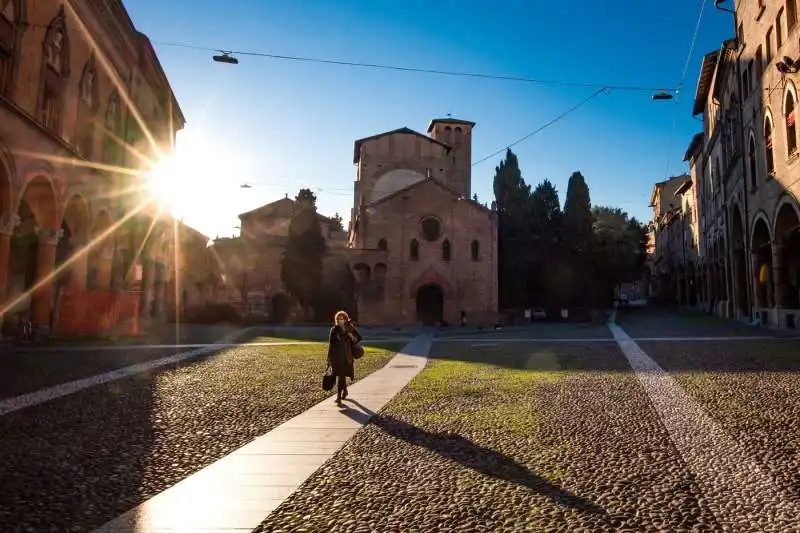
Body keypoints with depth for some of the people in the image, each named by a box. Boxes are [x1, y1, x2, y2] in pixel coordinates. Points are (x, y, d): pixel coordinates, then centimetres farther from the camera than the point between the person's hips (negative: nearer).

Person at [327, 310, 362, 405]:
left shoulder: (350, 329, 3)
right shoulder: (334, 330, 3)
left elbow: (359, 337, 10)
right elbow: (331, 344, 5)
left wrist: (353, 338, -12)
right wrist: (329, 357, 3)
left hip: (347, 356, -1)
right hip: (337, 356, 1)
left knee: (341, 375, -4)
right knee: (340, 375, 2)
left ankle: (339, 397, -1)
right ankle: (344, 391, 29)